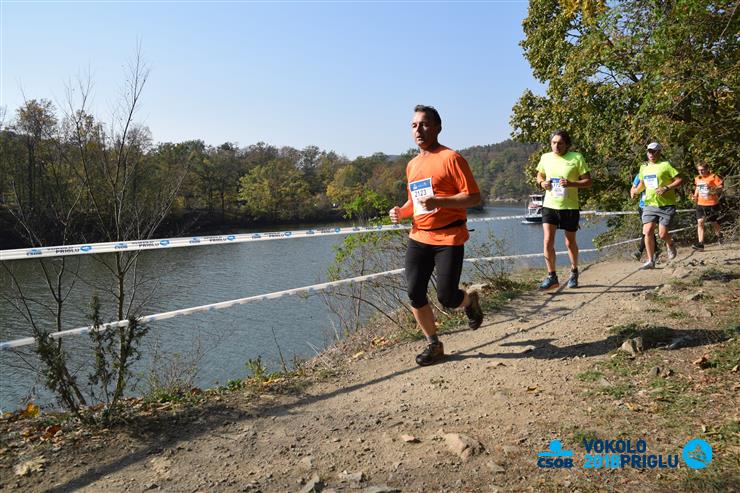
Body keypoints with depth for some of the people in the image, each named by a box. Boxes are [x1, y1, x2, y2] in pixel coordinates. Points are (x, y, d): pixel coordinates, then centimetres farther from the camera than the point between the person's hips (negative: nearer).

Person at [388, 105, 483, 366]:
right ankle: (433, 345, 19)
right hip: (418, 238, 6)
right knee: (414, 293, -1)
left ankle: (470, 300, 32)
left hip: (448, 239, -6)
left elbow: (474, 197, -12)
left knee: (446, 297, -5)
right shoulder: (412, 165, 15)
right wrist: (402, 212, 5)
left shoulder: (451, 158, -8)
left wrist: (438, 202, -25)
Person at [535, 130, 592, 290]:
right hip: (549, 205, 2)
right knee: (548, 241, -11)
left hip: (570, 207, -2)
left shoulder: (576, 158, -6)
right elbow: (539, 175, 20)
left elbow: (588, 181, -5)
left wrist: (571, 184, -23)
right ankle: (552, 277, 0)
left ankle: (574, 272, 36)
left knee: (570, 243, 12)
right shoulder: (545, 157, 4)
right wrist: (542, 183, -3)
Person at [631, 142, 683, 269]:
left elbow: (679, 180, -7)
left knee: (662, 233, -6)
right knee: (647, 232, -8)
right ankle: (650, 261, 1)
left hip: (666, 205, -4)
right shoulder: (643, 167, 11)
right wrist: (636, 190, 5)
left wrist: (666, 188, -21)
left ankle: (670, 245, 31)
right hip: (650, 204, 4)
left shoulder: (665, 165, -5)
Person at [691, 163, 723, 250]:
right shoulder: (697, 179, 8)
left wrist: (714, 191, -28)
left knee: (714, 223, 11)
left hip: (712, 204, -3)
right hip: (700, 204, 4)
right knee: (700, 222, -8)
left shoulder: (713, 177, -7)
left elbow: (720, 188, -8)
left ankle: (718, 235, 43)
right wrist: (695, 196, 7)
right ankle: (700, 243, -10)